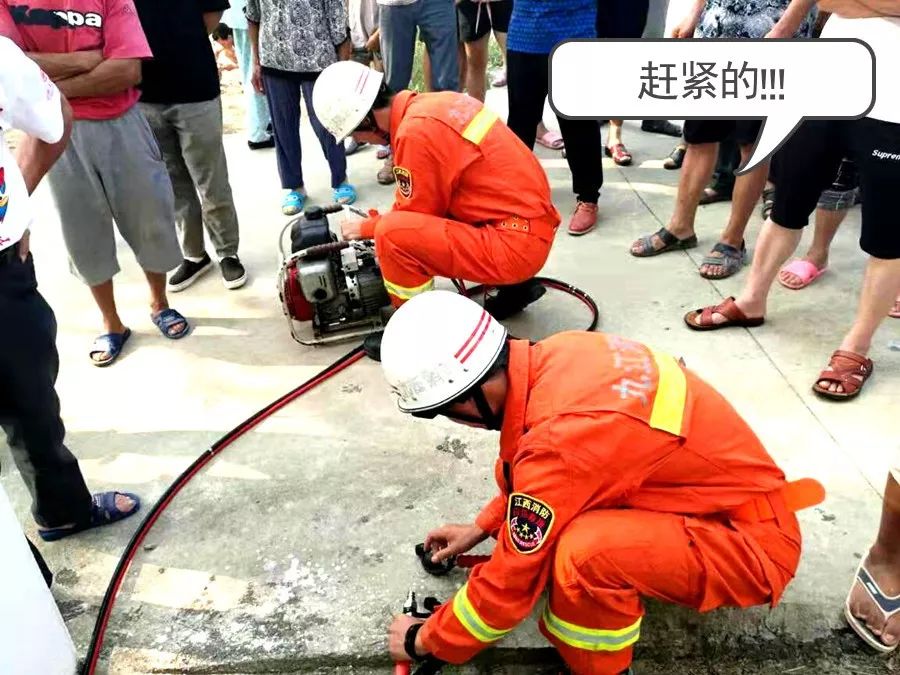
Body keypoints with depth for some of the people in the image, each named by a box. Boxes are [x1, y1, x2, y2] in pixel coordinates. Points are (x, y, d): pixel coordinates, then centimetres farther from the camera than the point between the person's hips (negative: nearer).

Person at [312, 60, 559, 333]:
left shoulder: (416, 132, -18)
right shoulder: (433, 103, 7)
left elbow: (416, 213, -6)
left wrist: (366, 227, 8)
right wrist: (380, 219, 18)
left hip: (516, 244, -9)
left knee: (392, 234, -17)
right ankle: (515, 286, 23)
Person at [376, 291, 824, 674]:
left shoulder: (560, 442, -33)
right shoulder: (556, 356, -9)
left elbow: (511, 582, -19)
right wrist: (481, 528, 19)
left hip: (752, 544, -8)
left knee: (582, 552, -33)